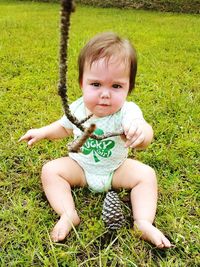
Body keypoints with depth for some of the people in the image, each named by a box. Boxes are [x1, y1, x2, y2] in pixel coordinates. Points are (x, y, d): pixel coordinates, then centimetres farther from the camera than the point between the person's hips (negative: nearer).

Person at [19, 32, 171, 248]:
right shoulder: (77, 109, -15)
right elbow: (64, 127, 10)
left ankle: (143, 223, -17)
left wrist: (140, 131, -74)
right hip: (80, 167, 2)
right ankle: (68, 215, -18)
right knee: (50, 170, -16)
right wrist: (41, 132, 2)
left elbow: (145, 136, -51)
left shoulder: (127, 111, -28)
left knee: (146, 174, -18)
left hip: (116, 169, -1)